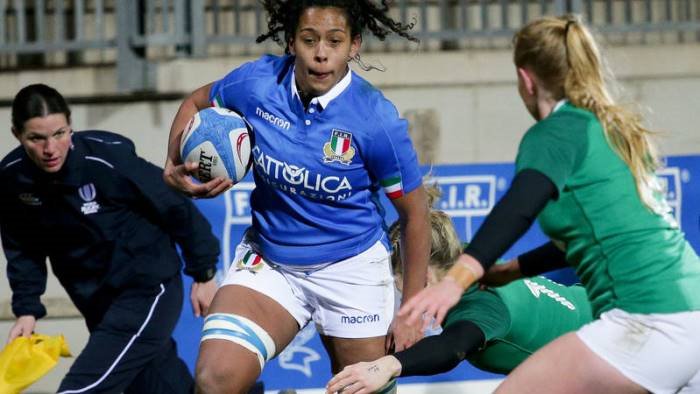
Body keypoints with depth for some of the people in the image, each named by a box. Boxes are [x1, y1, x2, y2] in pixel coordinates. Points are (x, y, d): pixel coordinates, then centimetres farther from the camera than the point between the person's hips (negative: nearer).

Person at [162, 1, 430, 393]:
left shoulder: (376, 119, -19)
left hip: (350, 268, -2)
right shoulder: (257, 82, -12)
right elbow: (196, 103, 11)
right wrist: (176, 165, -7)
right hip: (268, 261, 2)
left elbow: (415, 213, -8)